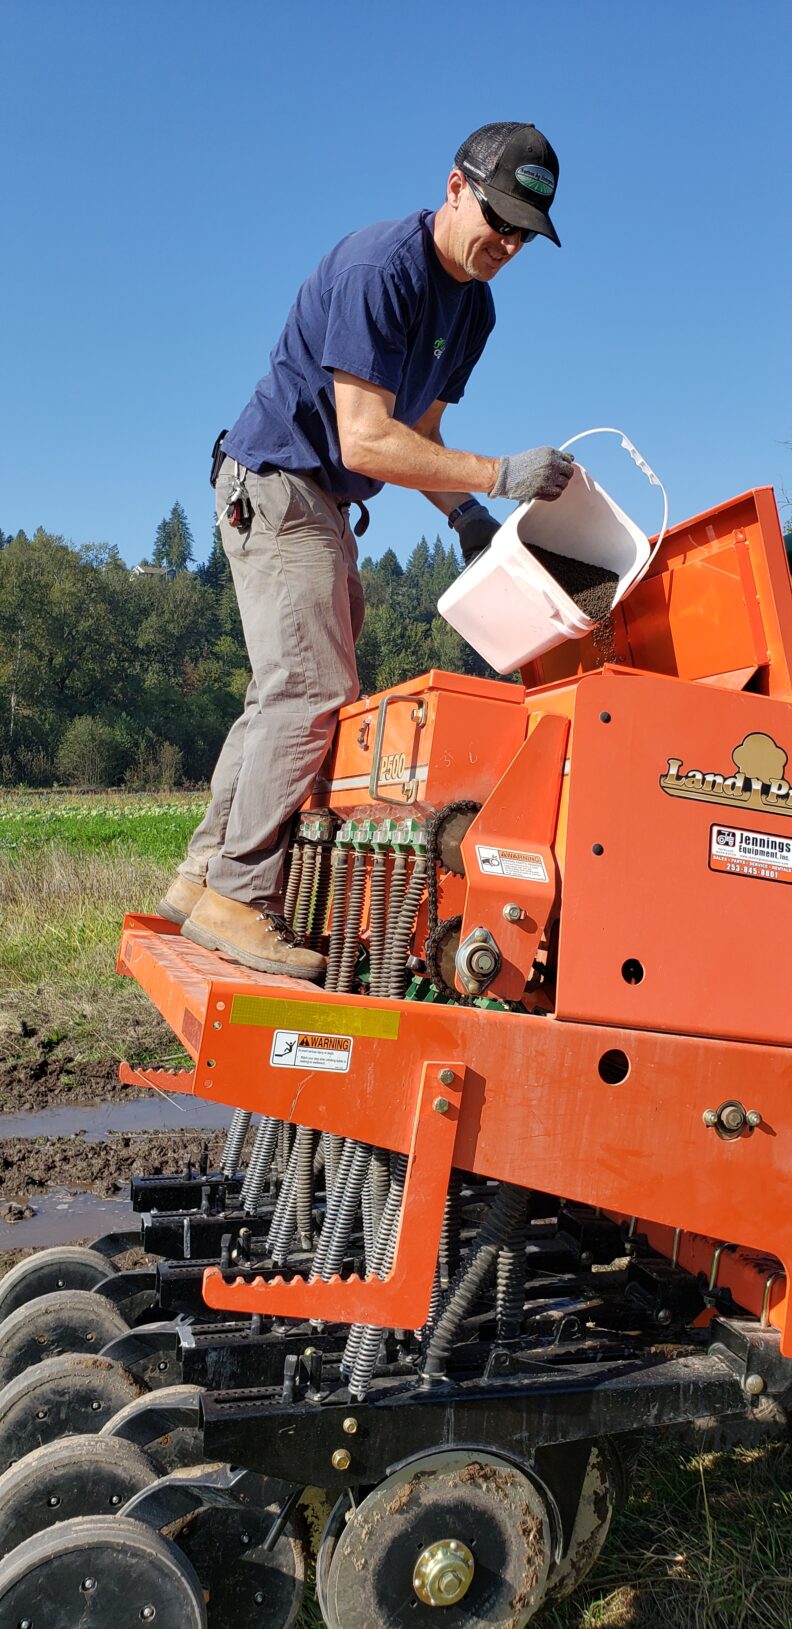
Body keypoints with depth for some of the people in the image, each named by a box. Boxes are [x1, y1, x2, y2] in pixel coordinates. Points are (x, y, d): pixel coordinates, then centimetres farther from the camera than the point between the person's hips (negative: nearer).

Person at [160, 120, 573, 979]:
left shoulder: (472, 305, 11)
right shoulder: (379, 267, -18)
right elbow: (366, 441, -26)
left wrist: (461, 512, -1)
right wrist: (499, 476, -27)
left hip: (327, 505, 10)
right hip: (277, 487, -9)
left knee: (287, 693, 7)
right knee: (313, 692, -17)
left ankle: (206, 874, 14)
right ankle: (238, 895, -11)